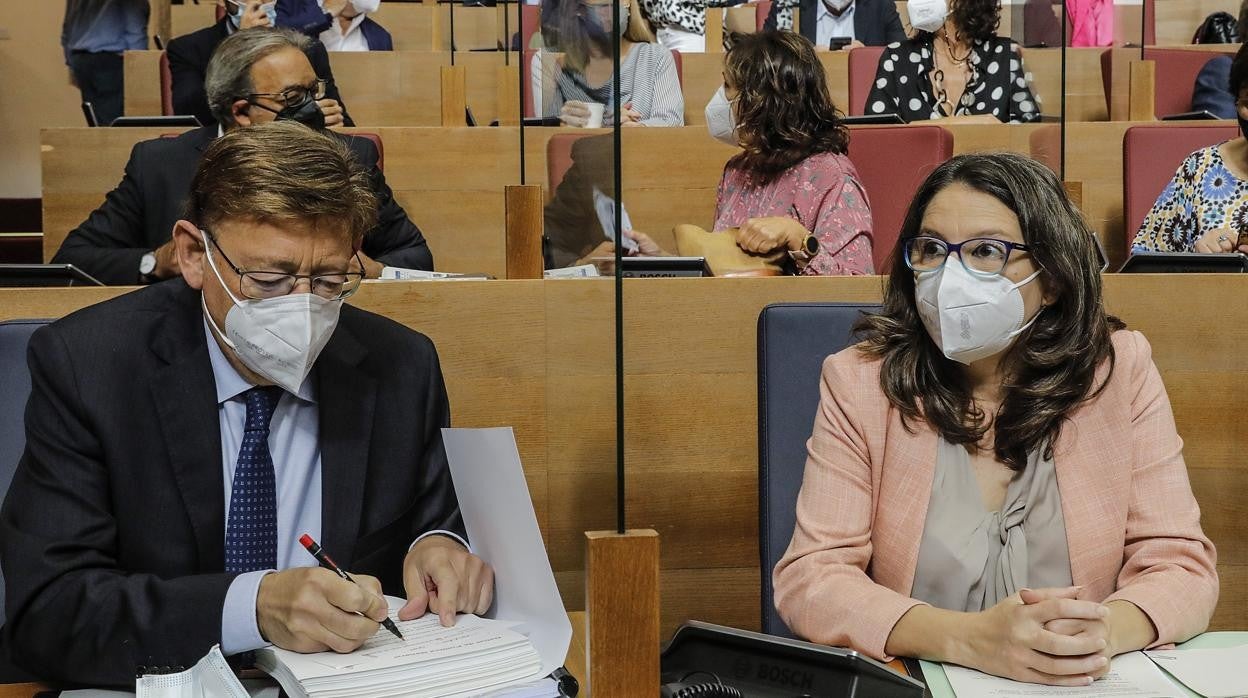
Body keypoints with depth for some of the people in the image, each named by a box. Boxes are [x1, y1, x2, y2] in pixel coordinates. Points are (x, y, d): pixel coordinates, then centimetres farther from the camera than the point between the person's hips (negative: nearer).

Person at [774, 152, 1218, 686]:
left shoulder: (1118, 371, -1)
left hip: (1087, 683, 2)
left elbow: (1180, 565, -1)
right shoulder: (859, 382, -4)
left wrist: (1104, 631, -24)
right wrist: (968, 639, -25)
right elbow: (808, 579, -10)